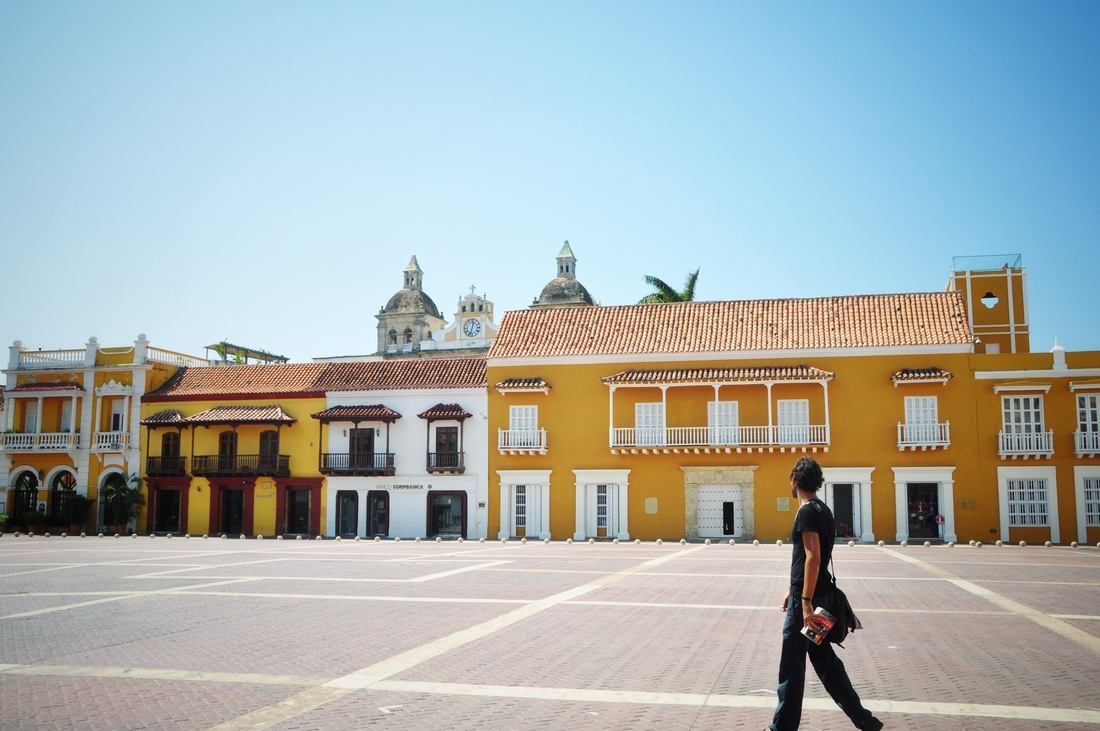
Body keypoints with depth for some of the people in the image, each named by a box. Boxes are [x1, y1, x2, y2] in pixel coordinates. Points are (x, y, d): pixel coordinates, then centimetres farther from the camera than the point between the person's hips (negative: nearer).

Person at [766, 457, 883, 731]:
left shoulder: (807, 511, -15)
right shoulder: (822, 509, 14)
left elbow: (813, 557, -23)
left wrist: (805, 602, -26)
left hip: (806, 599, -9)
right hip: (812, 596, 9)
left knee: (792, 666, 1)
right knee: (824, 659, 15)